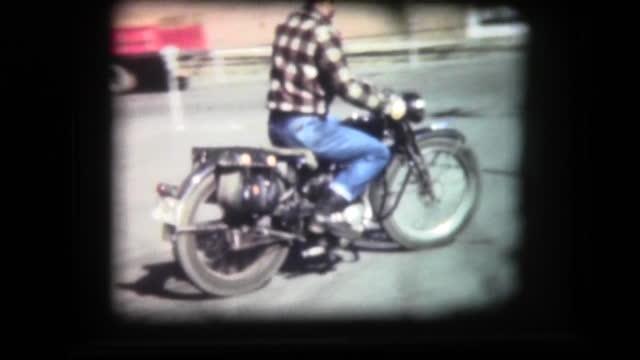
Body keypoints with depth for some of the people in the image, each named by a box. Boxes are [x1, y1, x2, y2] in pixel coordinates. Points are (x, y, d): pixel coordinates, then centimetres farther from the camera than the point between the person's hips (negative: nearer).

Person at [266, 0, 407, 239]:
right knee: (378, 152, -3)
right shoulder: (322, 32, -14)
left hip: (277, 123, 9)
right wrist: (387, 104, -8)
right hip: (304, 126, -9)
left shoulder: (288, 25, 12)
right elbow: (344, 85, -19)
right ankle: (327, 212, -11)